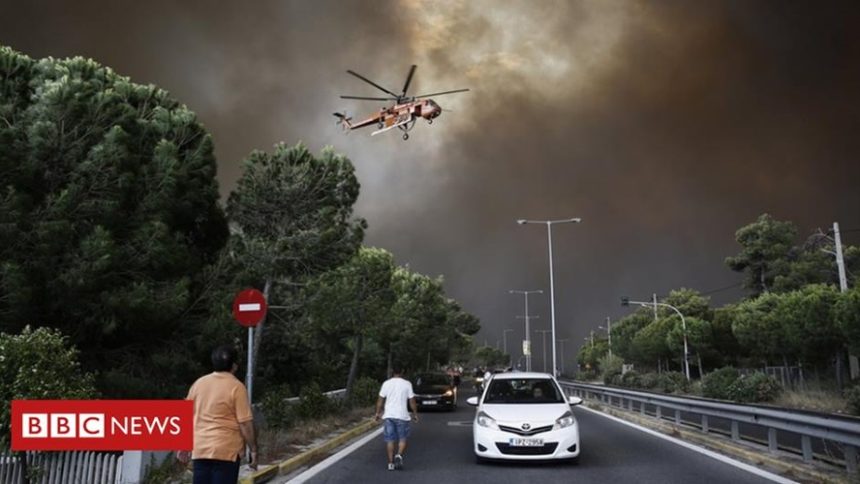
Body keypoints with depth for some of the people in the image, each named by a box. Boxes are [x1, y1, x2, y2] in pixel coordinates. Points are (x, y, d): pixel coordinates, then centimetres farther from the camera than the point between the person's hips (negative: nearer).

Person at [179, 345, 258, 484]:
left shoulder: (198, 383, 7)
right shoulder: (236, 387, -10)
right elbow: (245, 423, -12)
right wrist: (253, 450, -4)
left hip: (200, 449, 5)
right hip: (226, 450, -5)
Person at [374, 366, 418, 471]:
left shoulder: (386, 383, 2)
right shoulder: (407, 384, -2)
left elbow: (380, 400, 3)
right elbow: (412, 401, 0)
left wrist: (378, 413, 12)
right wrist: (415, 414, 10)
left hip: (388, 415, 2)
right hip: (402, 415, -1)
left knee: (389, 440, 8)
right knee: (402, 439, 10)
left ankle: (391, 462, 7)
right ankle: (399, 455, -13)